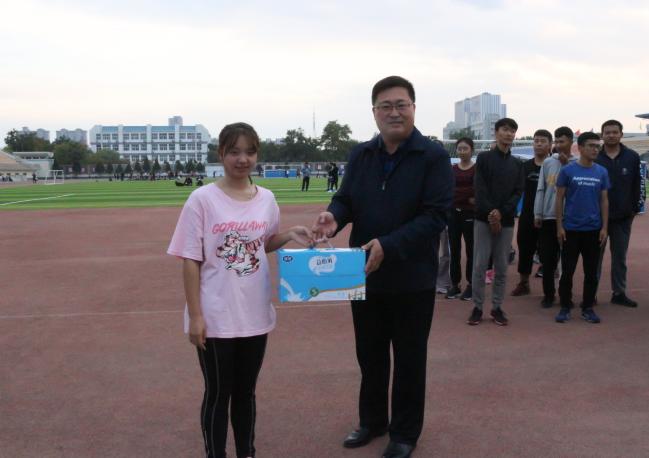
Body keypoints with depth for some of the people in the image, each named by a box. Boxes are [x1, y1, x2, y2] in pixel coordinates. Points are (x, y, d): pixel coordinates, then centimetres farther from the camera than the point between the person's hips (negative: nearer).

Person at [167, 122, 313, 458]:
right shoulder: (202, 199, -11)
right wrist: (195, 316, -14)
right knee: (218, 393, 9)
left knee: (246, 391, 19)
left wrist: (290, 235, -3)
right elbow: (190, 261, -11)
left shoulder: (266, 198, 2)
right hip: (216, 317, -4)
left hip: (254, 315, 4)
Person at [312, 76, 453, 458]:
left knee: (409, 358, 10)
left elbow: (436, 215, -18)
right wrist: (334, 216, -19)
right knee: (369, 354, 18)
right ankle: (372, 421, 38)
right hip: (365, 274, 5)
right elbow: (346, 199, 7)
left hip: (412, 278, -4)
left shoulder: (434, 157, -11)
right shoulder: (361, 155, 5)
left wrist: (389, 246, -29)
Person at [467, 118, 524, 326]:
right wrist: (490, 214, -17)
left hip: (506, 221, 3)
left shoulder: (517, 164, 12)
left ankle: (497, 307, 15)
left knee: (501, 267, 6)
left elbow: (518, 192, 3)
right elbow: (480, 189, -6)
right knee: (480, 265, -3)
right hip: (483, 219, -3)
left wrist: (501, 213, -12)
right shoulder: (484, 158, 2)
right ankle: (477, 307, 6)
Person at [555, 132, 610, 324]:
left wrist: (604, 228, 1)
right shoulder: (567, 171, -3)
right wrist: (559, 226, -5)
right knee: (567, 271, 4)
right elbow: (559, 199, -1)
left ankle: (588, 308, 19)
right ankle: (565, 307, 15)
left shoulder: (602, 172, 4)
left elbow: (604, 201, 8)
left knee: (591, 272, 9)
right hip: (571, 229, -2)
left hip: (593, 230, 3)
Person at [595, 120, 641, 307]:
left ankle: (619, 293, 20)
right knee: (595, 255, 6)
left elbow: (636, 186, 3)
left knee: (620, 257, 10)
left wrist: (634, 209, -1)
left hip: (623, 216, 1)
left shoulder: (632, 157, 0)